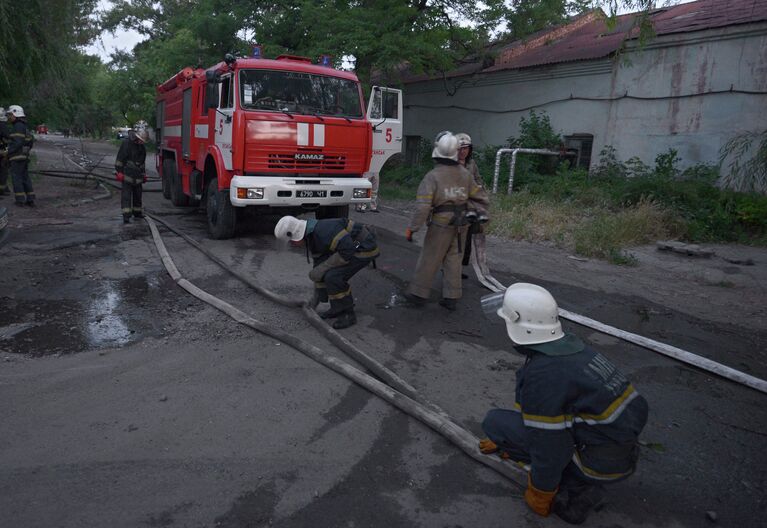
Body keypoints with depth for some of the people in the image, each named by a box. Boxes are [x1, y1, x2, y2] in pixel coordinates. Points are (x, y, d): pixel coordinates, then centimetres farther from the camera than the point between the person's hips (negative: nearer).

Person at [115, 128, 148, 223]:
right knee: (126, 195, -9)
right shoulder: (126, 143, -9)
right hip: (127, 175, -7)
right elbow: (119, 159, -10)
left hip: (137, 176, 7)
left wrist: (144, 174, 23)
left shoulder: (142, 146, 13)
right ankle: (126, 216, -13)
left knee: (137, 195, 13)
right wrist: (119, 172, -13)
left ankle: (137, 212, 26)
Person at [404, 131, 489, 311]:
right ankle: (451, 298, 15)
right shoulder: (464, 174, 1)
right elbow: (479, 196, 9)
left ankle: (418, 293, 18)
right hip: (461, 225, 5)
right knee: (453, 260, 12)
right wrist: (484, 202, 32)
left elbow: (423, 206, -22)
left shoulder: (432, 176, -15)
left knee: (429, 259, 7)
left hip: (441, 225, -5)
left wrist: (412, 228, -16)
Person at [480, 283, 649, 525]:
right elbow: (528, 405, 17)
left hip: (600, 462, -8)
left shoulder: (542, 374, -26)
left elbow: (548, 445, -19)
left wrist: (539, 496, 0)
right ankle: (580, 486, 13)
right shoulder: (568, 345, 3)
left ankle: (571, 490, 1)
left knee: (494, 422, -8)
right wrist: (504, 440, 29)